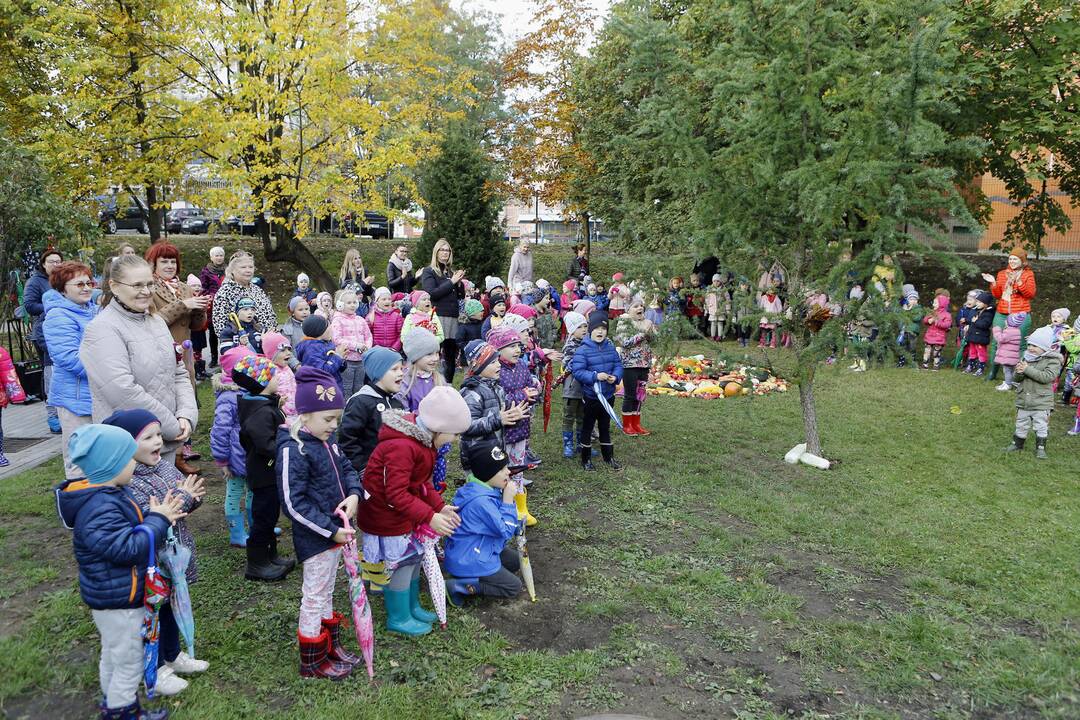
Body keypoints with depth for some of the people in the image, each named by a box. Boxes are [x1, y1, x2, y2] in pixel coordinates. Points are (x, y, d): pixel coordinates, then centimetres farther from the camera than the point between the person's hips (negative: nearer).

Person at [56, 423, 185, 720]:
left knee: (113, 656, 26)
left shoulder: (109, 494, 0)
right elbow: (128, 548, -32)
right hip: (116, 600, -10)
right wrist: (158, 520, -22)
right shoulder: (99, 509, -32)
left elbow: (131, 527, 12)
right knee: (129, 662, 7)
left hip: (112, 595, 10)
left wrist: (158, 515, -6)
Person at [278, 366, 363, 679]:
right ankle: (312, 661, 24)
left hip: (336, 531, 8)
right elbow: (294, 503, -24)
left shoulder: (328, 440, 2)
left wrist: (354, 494, -8)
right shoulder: (293, 450, -23)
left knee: (326, 591, 22)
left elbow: (346, 469, 14)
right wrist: (331, 530, -22)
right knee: (315, 596, 7)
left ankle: (331, 645, 39)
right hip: (315, 537, -8)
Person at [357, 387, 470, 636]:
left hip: (405, 513, 9)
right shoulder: (401, 447, -31)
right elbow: (396, 494, -32)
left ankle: (412, 607, 36)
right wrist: (430, 516, -31)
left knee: (414, 558, 18)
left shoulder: (422, 440, 2)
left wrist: (440, 506, -1)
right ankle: (399, 619, 20)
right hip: (387, 515, -9)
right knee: (402, 564, 2)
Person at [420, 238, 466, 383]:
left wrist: (459, 282, 0)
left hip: (453, 317, 6)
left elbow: (461, 296, 19)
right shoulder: (429, 272, 3)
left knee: (451, 355, 6)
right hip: (438, 316, -6)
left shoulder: (451, 272, 19)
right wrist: (451, 282, -11)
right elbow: (431, 293, -12)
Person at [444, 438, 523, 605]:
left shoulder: (486, 489, -1)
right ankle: (458, 585, -7)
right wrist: (508, 500, -20)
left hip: (480, 549, 10)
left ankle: (468, 577, 12)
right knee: (514, 587, 1)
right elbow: (505, 531, -21)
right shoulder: (481, 501, -32)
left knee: (515, 561, 22)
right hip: (470, 559, -10)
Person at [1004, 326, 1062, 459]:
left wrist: (1028, 370, -27)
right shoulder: (1026, 357, 5)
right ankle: (1017, 443, 30)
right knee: (1021, 425, 16)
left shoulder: (1053, 360, -10)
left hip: (1041, 402, -5)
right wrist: (1019, 373, -19)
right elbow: (1016, 379, 5)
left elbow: (1047, 377, -25)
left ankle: (1040, 448, 17)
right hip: (1023, 400, 5)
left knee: (1041, 426, 5)